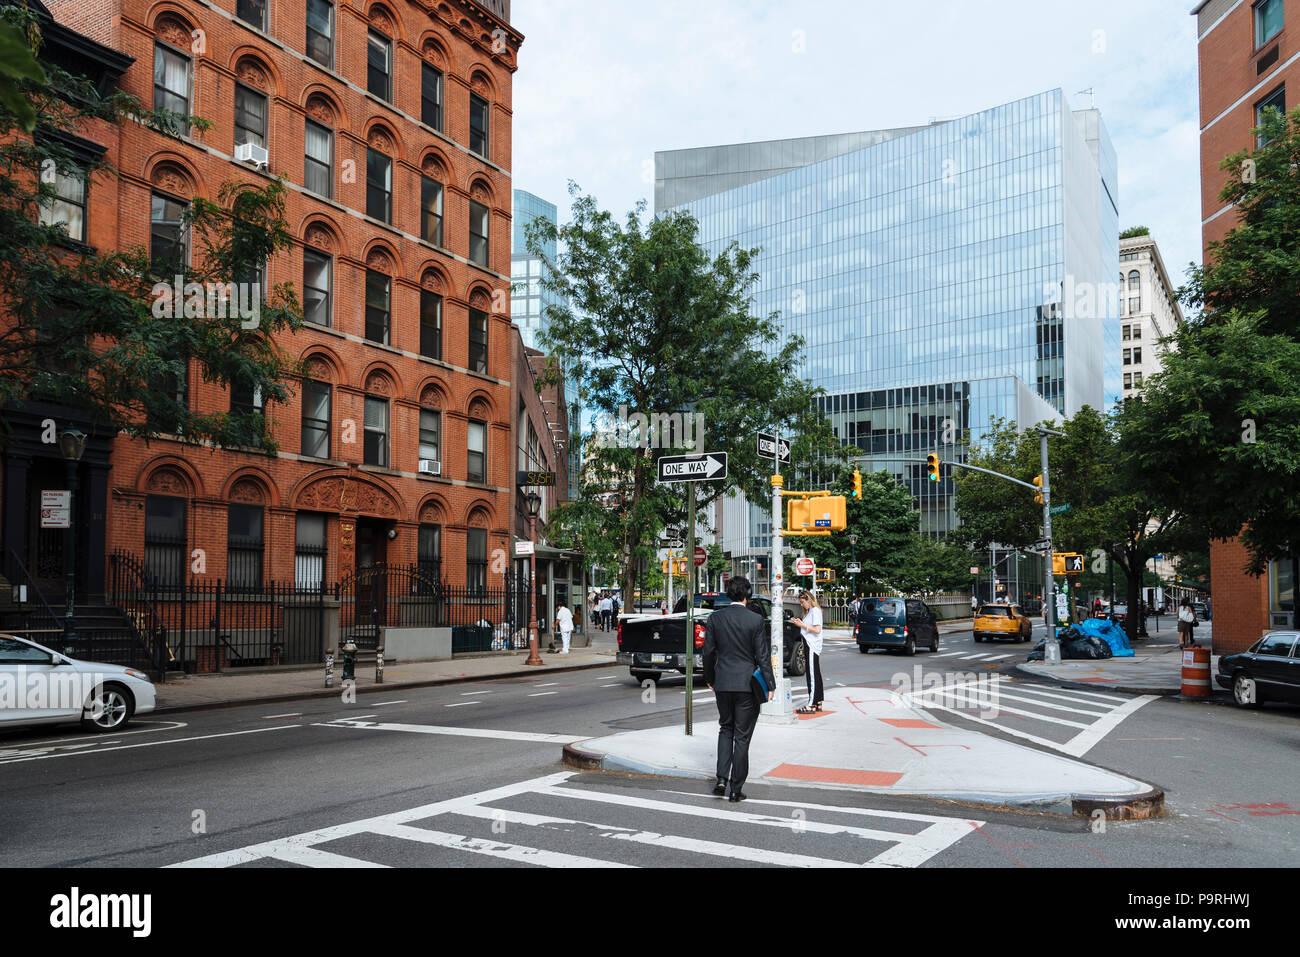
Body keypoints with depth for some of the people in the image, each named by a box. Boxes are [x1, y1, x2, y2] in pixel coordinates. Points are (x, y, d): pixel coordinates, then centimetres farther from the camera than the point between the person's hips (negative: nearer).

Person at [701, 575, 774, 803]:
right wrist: (770, 684, 0)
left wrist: (709, 679, 18)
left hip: (722, 684, 3)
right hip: (747, 684, -3)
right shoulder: (756, 620, -10)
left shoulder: (714, 618, -2)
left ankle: (722, 778, 6)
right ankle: (735, 789, 8)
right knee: (742, 736, 5)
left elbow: (708, 653, 4)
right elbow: (762, 656, -9)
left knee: (726, 729, 20)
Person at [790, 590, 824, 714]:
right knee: (815, 675, 10)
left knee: (812, 675, -9)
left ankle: (811, 706, -10)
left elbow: (817, 630, -17)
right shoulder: (809, 611, 19)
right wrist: (798, 623, 8)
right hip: (809, 646, 10)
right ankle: (818, 703, 14)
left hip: (813, 647, -10)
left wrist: (802, 625, -13)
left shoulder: (815, 611, -10)